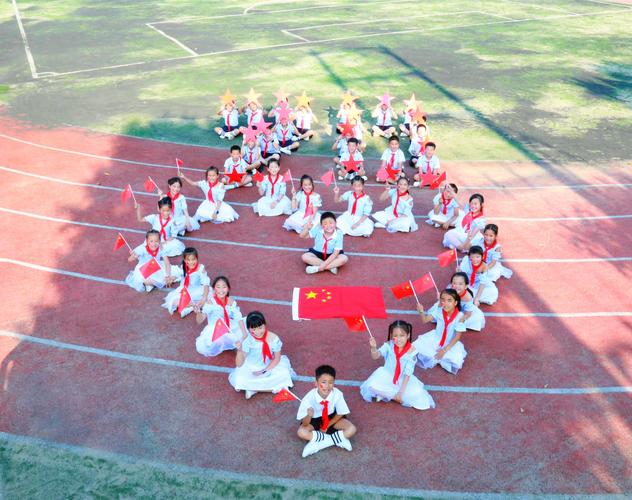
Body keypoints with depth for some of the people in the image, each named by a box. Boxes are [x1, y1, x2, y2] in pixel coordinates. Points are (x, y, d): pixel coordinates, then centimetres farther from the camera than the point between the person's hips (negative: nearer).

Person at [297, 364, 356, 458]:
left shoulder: (337, 394, -29)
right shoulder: (309, 397, -31)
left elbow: (340, 413, -10)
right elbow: (305, 424, -26)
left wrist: (327, 426, -12)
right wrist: (309, 415, -48)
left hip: (332, 418, 1)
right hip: (314, 420, -1)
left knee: (351, 429, -21)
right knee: (301, 432, -28)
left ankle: (318, 444, -20)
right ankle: (339, 439, -20)